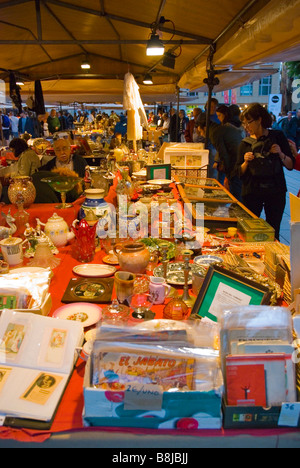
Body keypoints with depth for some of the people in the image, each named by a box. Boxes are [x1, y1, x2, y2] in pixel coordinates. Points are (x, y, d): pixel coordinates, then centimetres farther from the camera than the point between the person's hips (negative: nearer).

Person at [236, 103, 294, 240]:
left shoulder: (278, 136, 3)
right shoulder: (245, 143, 6)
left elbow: (291, 166, 2)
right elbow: (240, 172, 5)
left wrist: (281, 154, -14)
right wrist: (246, 162, -13)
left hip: (275, 191, -1)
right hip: (252, 193, 1)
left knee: (273, 233, 5)